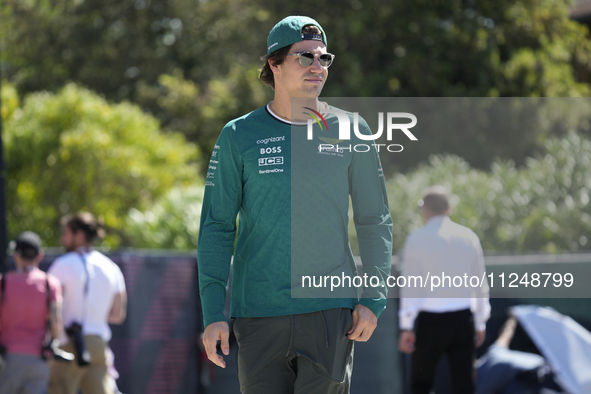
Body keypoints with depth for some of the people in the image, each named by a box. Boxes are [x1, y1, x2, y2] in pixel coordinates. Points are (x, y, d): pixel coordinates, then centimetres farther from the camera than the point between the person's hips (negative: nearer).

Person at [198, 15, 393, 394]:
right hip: (258, 316, 0)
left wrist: (373, 299, -1)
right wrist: (213, 313, -5)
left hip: (330, 311, 0)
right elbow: (216, 227, 3)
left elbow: (375, 220, 9)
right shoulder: (239, 136, 3)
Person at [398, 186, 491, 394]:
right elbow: (480, 284, 11)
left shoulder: (416, 239, -4)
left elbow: (411, 285, -6)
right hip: (463, 319, 3)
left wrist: (406, 327, -3)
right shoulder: (469, 237, 6)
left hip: (430, 321, -3)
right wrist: (480, 323, 19)